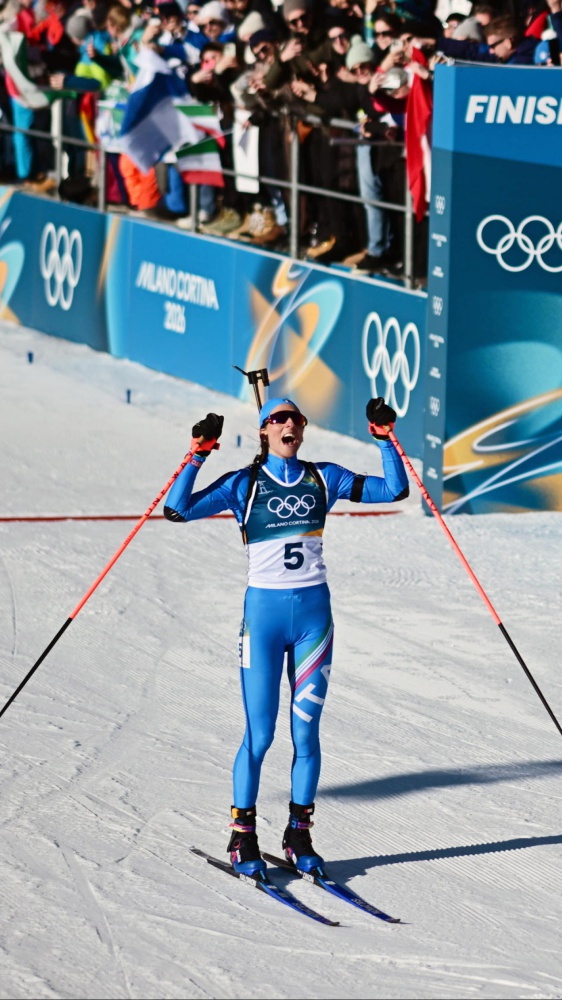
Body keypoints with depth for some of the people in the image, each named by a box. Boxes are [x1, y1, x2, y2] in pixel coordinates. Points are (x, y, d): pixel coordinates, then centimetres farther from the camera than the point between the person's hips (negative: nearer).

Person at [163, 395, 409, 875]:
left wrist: (385, 438, -4)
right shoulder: (244, 484, -1)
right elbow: (179, 509, -11)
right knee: (260, 733, -2)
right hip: (264, 611, -2)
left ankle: (299, 834, 15)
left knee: (306, 731, 4)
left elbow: (394, 490, 7)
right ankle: (243, 833, 11)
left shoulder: (324, 478, 7)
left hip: (314, 613, 2)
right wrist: (198, 455, -20)